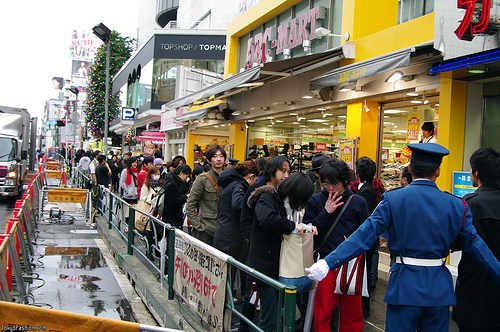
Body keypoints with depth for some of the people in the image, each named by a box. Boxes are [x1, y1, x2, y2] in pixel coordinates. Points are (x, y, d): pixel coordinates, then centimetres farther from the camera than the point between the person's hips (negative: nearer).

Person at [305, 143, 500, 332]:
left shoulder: (393, 199, -9)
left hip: (405, 286, -2)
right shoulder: (456, 206, -1)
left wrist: (329, 262, -15)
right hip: (439, 288, 3)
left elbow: (365, 234, -15)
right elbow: (475, 245, 5)